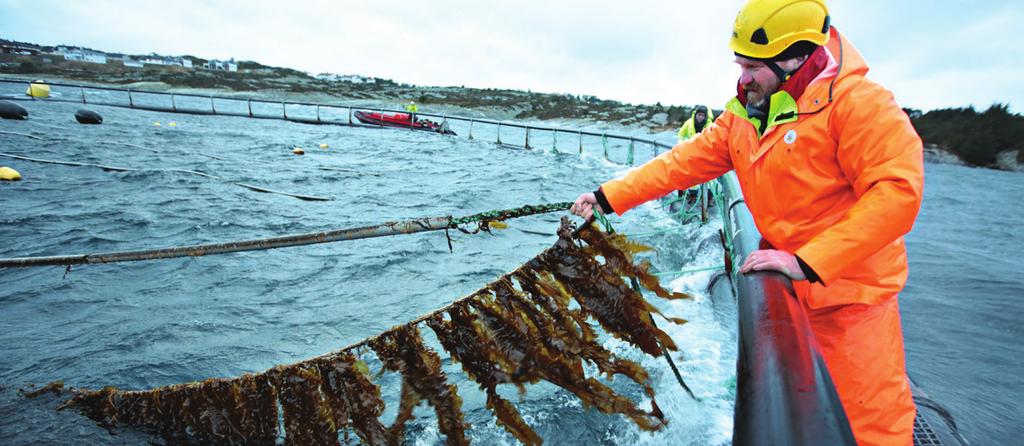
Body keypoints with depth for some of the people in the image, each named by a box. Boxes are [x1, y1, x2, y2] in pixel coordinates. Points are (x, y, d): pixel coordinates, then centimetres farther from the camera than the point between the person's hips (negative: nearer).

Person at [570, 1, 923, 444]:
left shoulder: (855, 102, -19)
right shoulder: (742, 114, 2)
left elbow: (898, 191, -27)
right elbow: (684, 162, 0)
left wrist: (807, 262, -32)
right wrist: (608, 197, -6)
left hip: (849, 289, -6)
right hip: (784, 288, 7)